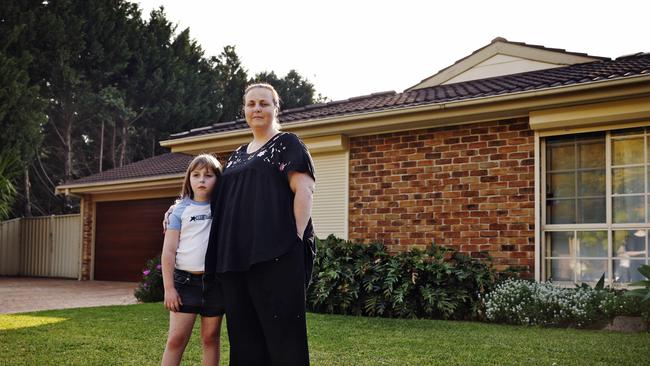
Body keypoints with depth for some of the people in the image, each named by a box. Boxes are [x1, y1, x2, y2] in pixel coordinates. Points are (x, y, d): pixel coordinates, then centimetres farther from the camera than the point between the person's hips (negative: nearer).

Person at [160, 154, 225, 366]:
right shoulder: (180, 210, 2)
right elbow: (168, 251, -1)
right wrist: (168, 288, -5)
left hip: (215, 281, 1)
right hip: (186, 280, -1)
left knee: (211, 338, 9)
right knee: (176, 339, -2)